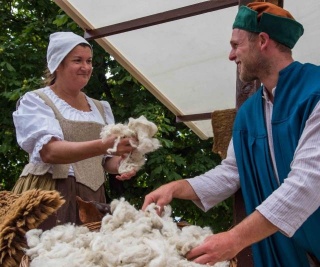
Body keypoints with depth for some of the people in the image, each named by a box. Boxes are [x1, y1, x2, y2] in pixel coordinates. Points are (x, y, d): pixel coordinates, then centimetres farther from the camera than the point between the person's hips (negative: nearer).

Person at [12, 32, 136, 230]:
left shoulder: (100, 108, 15)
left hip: (91, 198, 5)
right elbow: (49, 151, -19)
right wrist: (104, 145, -33)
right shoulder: (36, 101, -3)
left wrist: (119, 163, -9)